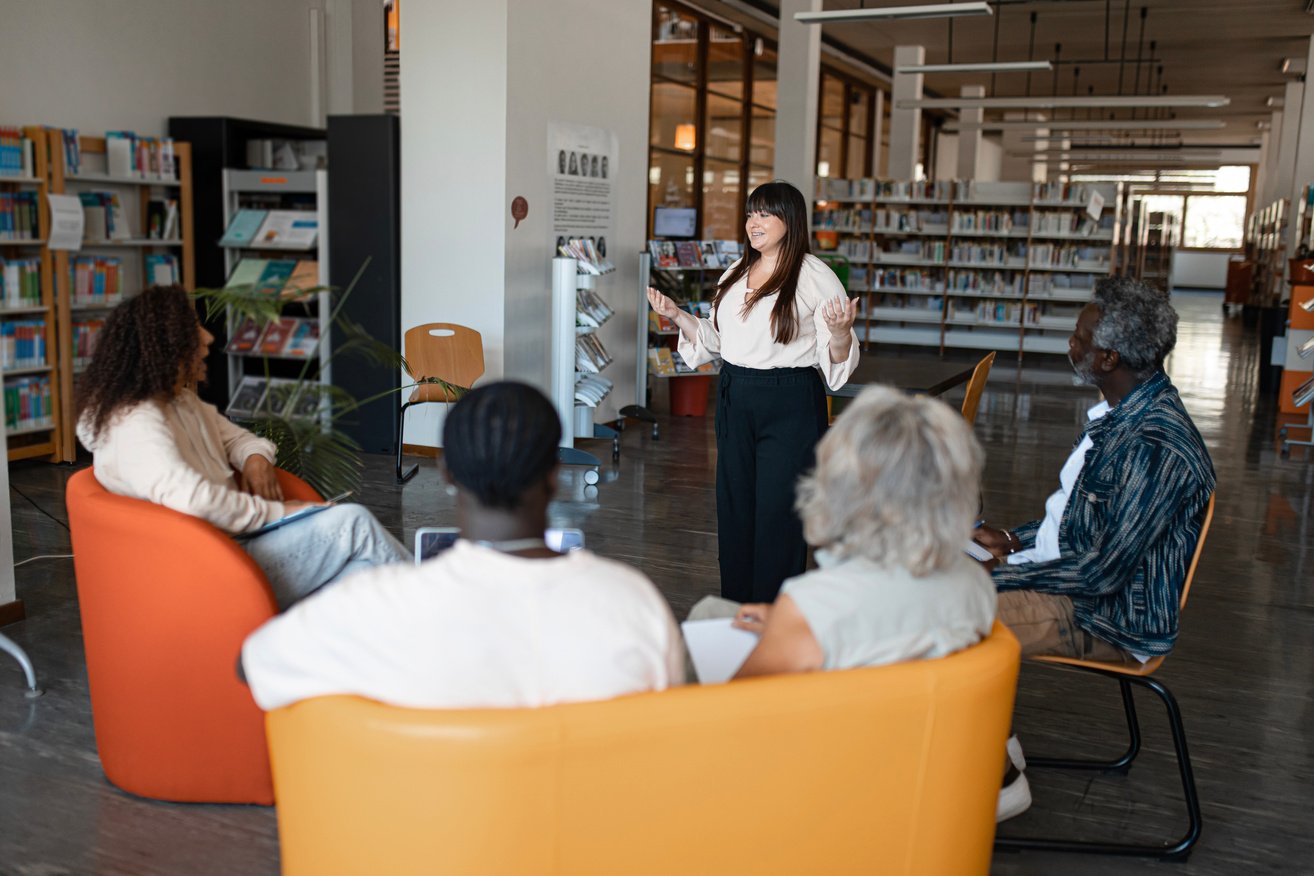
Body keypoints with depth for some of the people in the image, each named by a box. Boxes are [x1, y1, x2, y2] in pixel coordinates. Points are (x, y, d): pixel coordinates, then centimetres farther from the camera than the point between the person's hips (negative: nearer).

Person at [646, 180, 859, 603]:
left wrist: (840, 333, -29)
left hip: (790, 405, -6)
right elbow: (714, 341, 18)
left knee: (778, 515, 0)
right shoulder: (735, 274, 11)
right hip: (735, 399, 6)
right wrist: (678, 316, 6)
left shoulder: (816, 277, -8)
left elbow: (838, 361, -9)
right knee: (733, 510, 12)